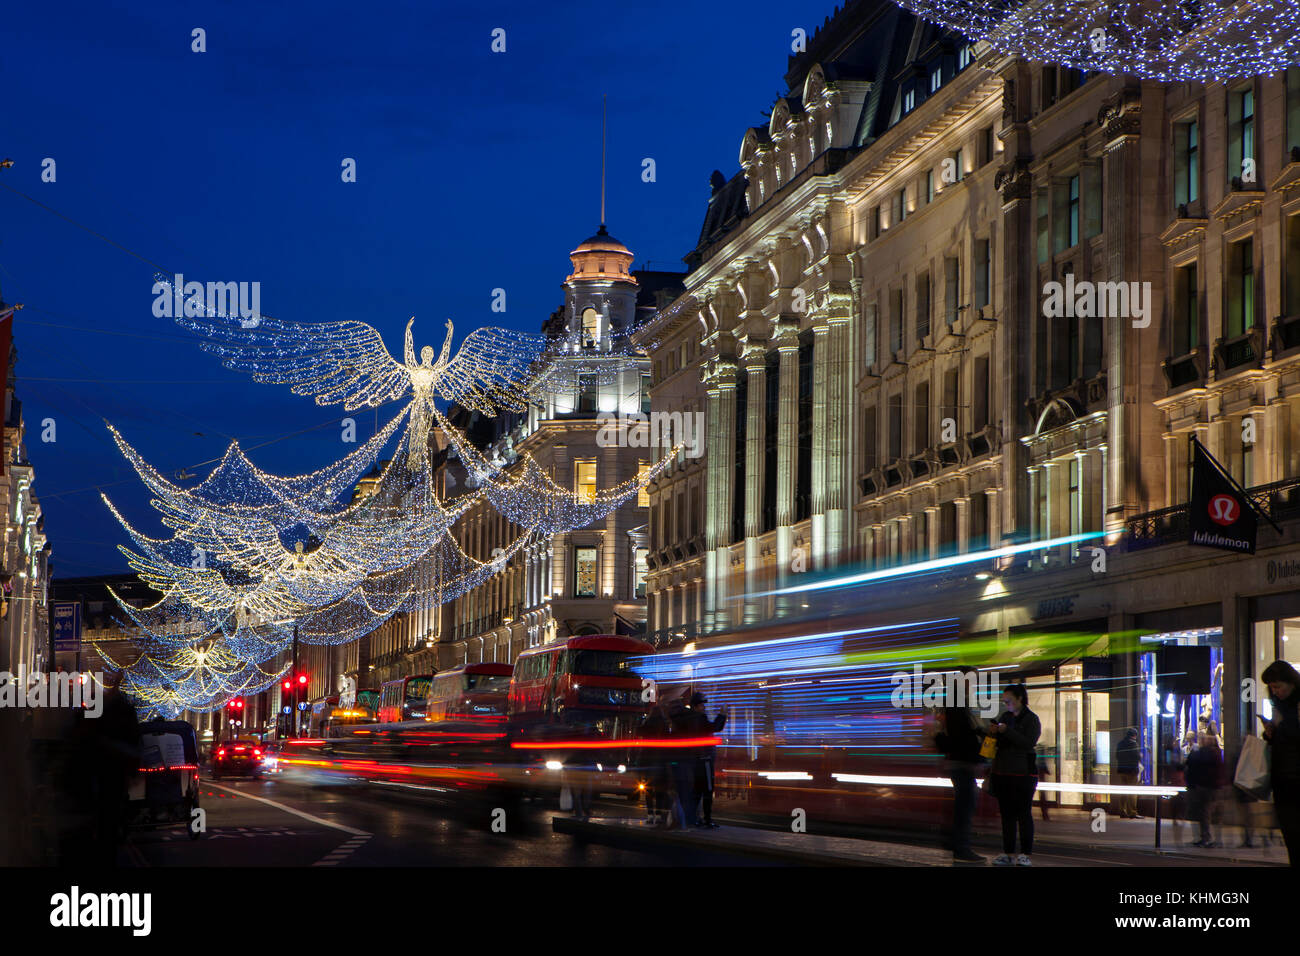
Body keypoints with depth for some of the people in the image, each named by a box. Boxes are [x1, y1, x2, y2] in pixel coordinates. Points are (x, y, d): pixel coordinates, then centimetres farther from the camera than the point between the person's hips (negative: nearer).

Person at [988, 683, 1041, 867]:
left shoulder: (1032, 719, -4)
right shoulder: (1005, 717, 15)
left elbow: (1029, 743, -18)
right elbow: (996, 741, 21)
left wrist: (1006, 731, -20)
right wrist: (994, 732, -1)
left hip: (1023, 773, -6)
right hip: (1002, 772, 6)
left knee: (1024, 814, -5)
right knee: (1006, 814, 6)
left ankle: (1026, 854, -2)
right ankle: (1008, 853, 9)